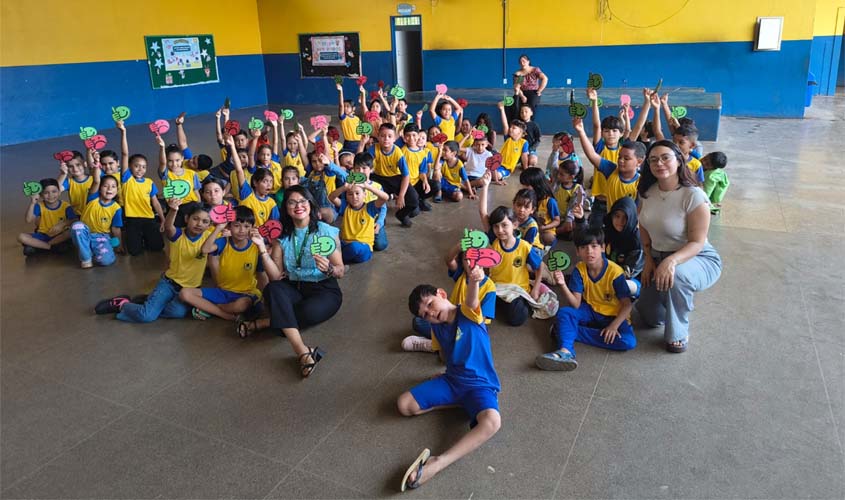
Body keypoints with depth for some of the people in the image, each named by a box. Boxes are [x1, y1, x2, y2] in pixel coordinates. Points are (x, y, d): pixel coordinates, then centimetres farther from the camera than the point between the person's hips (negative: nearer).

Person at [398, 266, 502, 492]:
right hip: (451, 380, 6)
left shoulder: (468, 314, -15)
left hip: (480, 384, -6)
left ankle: (437, 463, -37)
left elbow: (471, 300, -41)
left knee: (492, 421, -37)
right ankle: (459, 403, -1)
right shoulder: (437, 328, 4)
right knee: (404, 405, -8)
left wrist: (473, 280, -62)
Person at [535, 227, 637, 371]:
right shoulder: (579, 269, -12)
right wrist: (563, 285, -33)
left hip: (613, 316, -3)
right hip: (590, 311, 3)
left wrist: (613, 326, -31)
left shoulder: (615, 272, -21)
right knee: (564, 312, -23)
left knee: (629, 341, -29)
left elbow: (627, 304, -18)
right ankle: (565, 351, -49)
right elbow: (576, 304, -17)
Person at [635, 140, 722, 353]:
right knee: (650, 317, 6)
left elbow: (697, 242, -24)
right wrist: (649, 259, -3)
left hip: (699, 259, -6)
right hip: (659, 258, 6)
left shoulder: (693, 196, -23)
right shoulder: (647, 192, -6)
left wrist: (671, 261, -41)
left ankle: (679, 333, -16)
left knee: (676, 274, -42)